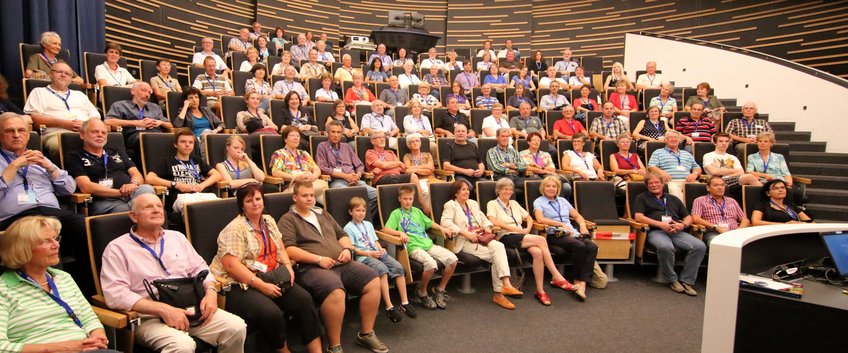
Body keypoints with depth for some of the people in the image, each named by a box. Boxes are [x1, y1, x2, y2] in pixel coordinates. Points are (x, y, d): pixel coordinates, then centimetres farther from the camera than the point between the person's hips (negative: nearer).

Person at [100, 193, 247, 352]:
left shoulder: (177, 237, 17)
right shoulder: (117, 248, 0)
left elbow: (199, 268, 20)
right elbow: (115, 294, -12)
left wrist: (211, 291, -3)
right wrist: (163, 309, -22)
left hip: (190, 309, 5)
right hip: (150, 317, -5)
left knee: (237, 327, -16)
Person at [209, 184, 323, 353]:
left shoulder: (269, 221, 13)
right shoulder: (235, 229, -11)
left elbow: (280, 249, 18)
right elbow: (231, 265, -19)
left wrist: (288, 266, -4)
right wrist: (261, 285, -23)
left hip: (272, 279, 7)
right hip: (241, 285, -6)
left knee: (304, 299, -16)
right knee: (271, 313, -31)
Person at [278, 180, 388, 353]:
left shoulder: (323, 214, 25)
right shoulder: (288, 220, 4)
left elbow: (342, 235, 27)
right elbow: (288, 250, -10)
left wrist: (347, 249, 4)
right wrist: (319, 259, -16)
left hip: (341, 264, 7)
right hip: (311, 268, -7)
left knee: (373, 281, -11)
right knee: (336, 291, -36)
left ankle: (366, 334, 3)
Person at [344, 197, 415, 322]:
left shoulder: (368, 224, 26)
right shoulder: (348, 228, 4)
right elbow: (353, 249, -4)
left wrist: (381, 249, 1)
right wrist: (369, 253, -13)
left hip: (377, 253, 6)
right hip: (363, 256, -6)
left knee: (398, 267, -19)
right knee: (382, 270, -34)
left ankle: (404, 302, -16)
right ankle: (389, 307, -34)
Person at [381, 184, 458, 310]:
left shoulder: (417, 211, 24)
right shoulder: (396, 213, 7)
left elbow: (429, 223, 31)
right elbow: (386, 229, -6)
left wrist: (442, 228, 15)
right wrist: (400, 232, -22)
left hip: (428, 244, 6)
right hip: (413, 247, -6)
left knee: (452, 259, -14)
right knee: (431, 264, -34)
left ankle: (440, 289, 5)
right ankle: (422, 292, -6)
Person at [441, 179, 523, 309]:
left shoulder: (473, 203, 28)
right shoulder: (450, 205, 4)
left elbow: (483, 218, 30)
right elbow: (445, 222, -12)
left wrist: (487, 227, 5)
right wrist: (466, 233, -19)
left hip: (481, 238, 6)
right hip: (465, 242, -5)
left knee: (498, 246, -28)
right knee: (495, 256, -27)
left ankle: (506, 285, -36)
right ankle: (504, 286, -22)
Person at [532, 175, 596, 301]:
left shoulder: (562, 200, 27)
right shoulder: (539, 202, 9)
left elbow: (577, 216, 28)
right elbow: (540, 219, -10)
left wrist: (582, 225, 4)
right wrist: (562, 224, -14)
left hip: (572, 233, 6)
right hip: (555, 235, -5)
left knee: (592, 246, -24)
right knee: (580, 246, -31)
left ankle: (582, 283, -28)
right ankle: (576, 279, -13)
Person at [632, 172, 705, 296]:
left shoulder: (673, 199, 30)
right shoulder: (642, 198, 18)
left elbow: (688, 217, 25)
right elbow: (638, 217, 1)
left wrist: (683, 225, 0)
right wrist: (660, 224, -10)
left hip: (678, 232, 4)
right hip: (656, 231, -4)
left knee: (700, 246, -24)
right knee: (666, 247, -38)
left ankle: (686, 280, -12)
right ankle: (672, 280, -15)